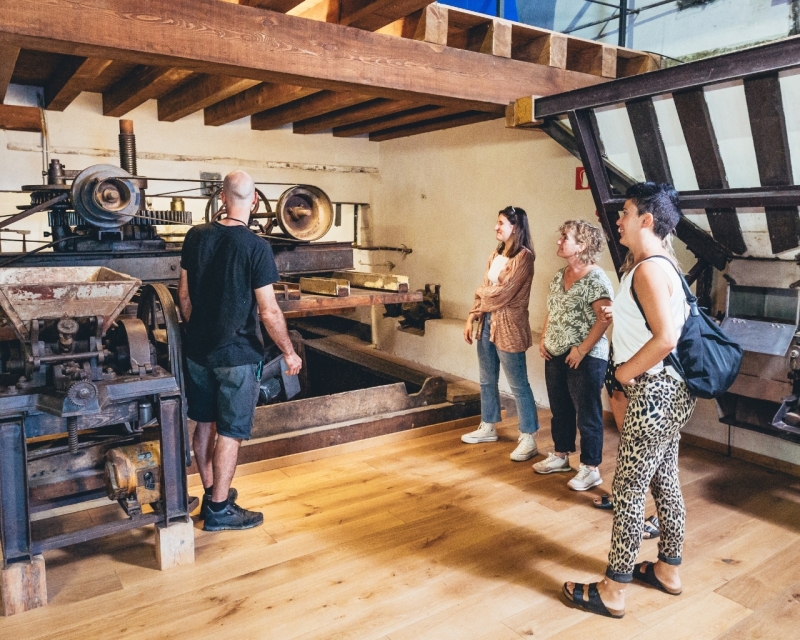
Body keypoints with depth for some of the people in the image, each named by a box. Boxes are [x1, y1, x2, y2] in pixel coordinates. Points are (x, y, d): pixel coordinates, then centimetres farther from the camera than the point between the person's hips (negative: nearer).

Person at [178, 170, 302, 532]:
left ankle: (211, 493, 33)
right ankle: (219, 510, 16)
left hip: (198, 349, 6)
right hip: (237, 354, -6)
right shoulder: (256, 247, -17)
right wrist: (289, 353, -6)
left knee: (205, 424, 18)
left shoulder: (196, 237, 0)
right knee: (230, 432, 5)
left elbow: (184, 295, 7)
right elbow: (269, 312, -17)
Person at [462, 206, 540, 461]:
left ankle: (528, 438, 8)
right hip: (487, 323, 8)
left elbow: (503, 293, -18)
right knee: (487, 380, 17)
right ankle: (488, 428, 32)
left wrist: (481, 292, 1)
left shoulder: (523, 256, -12)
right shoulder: (496, 254, 13)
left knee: (518, 385, -1)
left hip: (508, 326, -8)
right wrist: (472, 317, 6)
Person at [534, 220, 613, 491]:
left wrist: (582, 349, -21)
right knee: (560, 409, 19)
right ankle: (560, 455, 34)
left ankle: (590, 468, 15)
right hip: (555, 355, 8)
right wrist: (544, 338, 7)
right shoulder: (560, 276, 10)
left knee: (587, 414, 3)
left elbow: (604, 318, -19)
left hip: (585, 359, -8)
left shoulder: (596, 279, -15)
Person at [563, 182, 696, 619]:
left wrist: (625, 371, -16)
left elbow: (666, 337, -28)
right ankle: (668, 570, 34)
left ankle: (612, 591, 10)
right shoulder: (660, 264, 13)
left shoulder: (649, 268, -19)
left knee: (628, 491, -2)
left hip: (655, 393, -10)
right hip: (670, 391, 10)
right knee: (665, 482, 19)